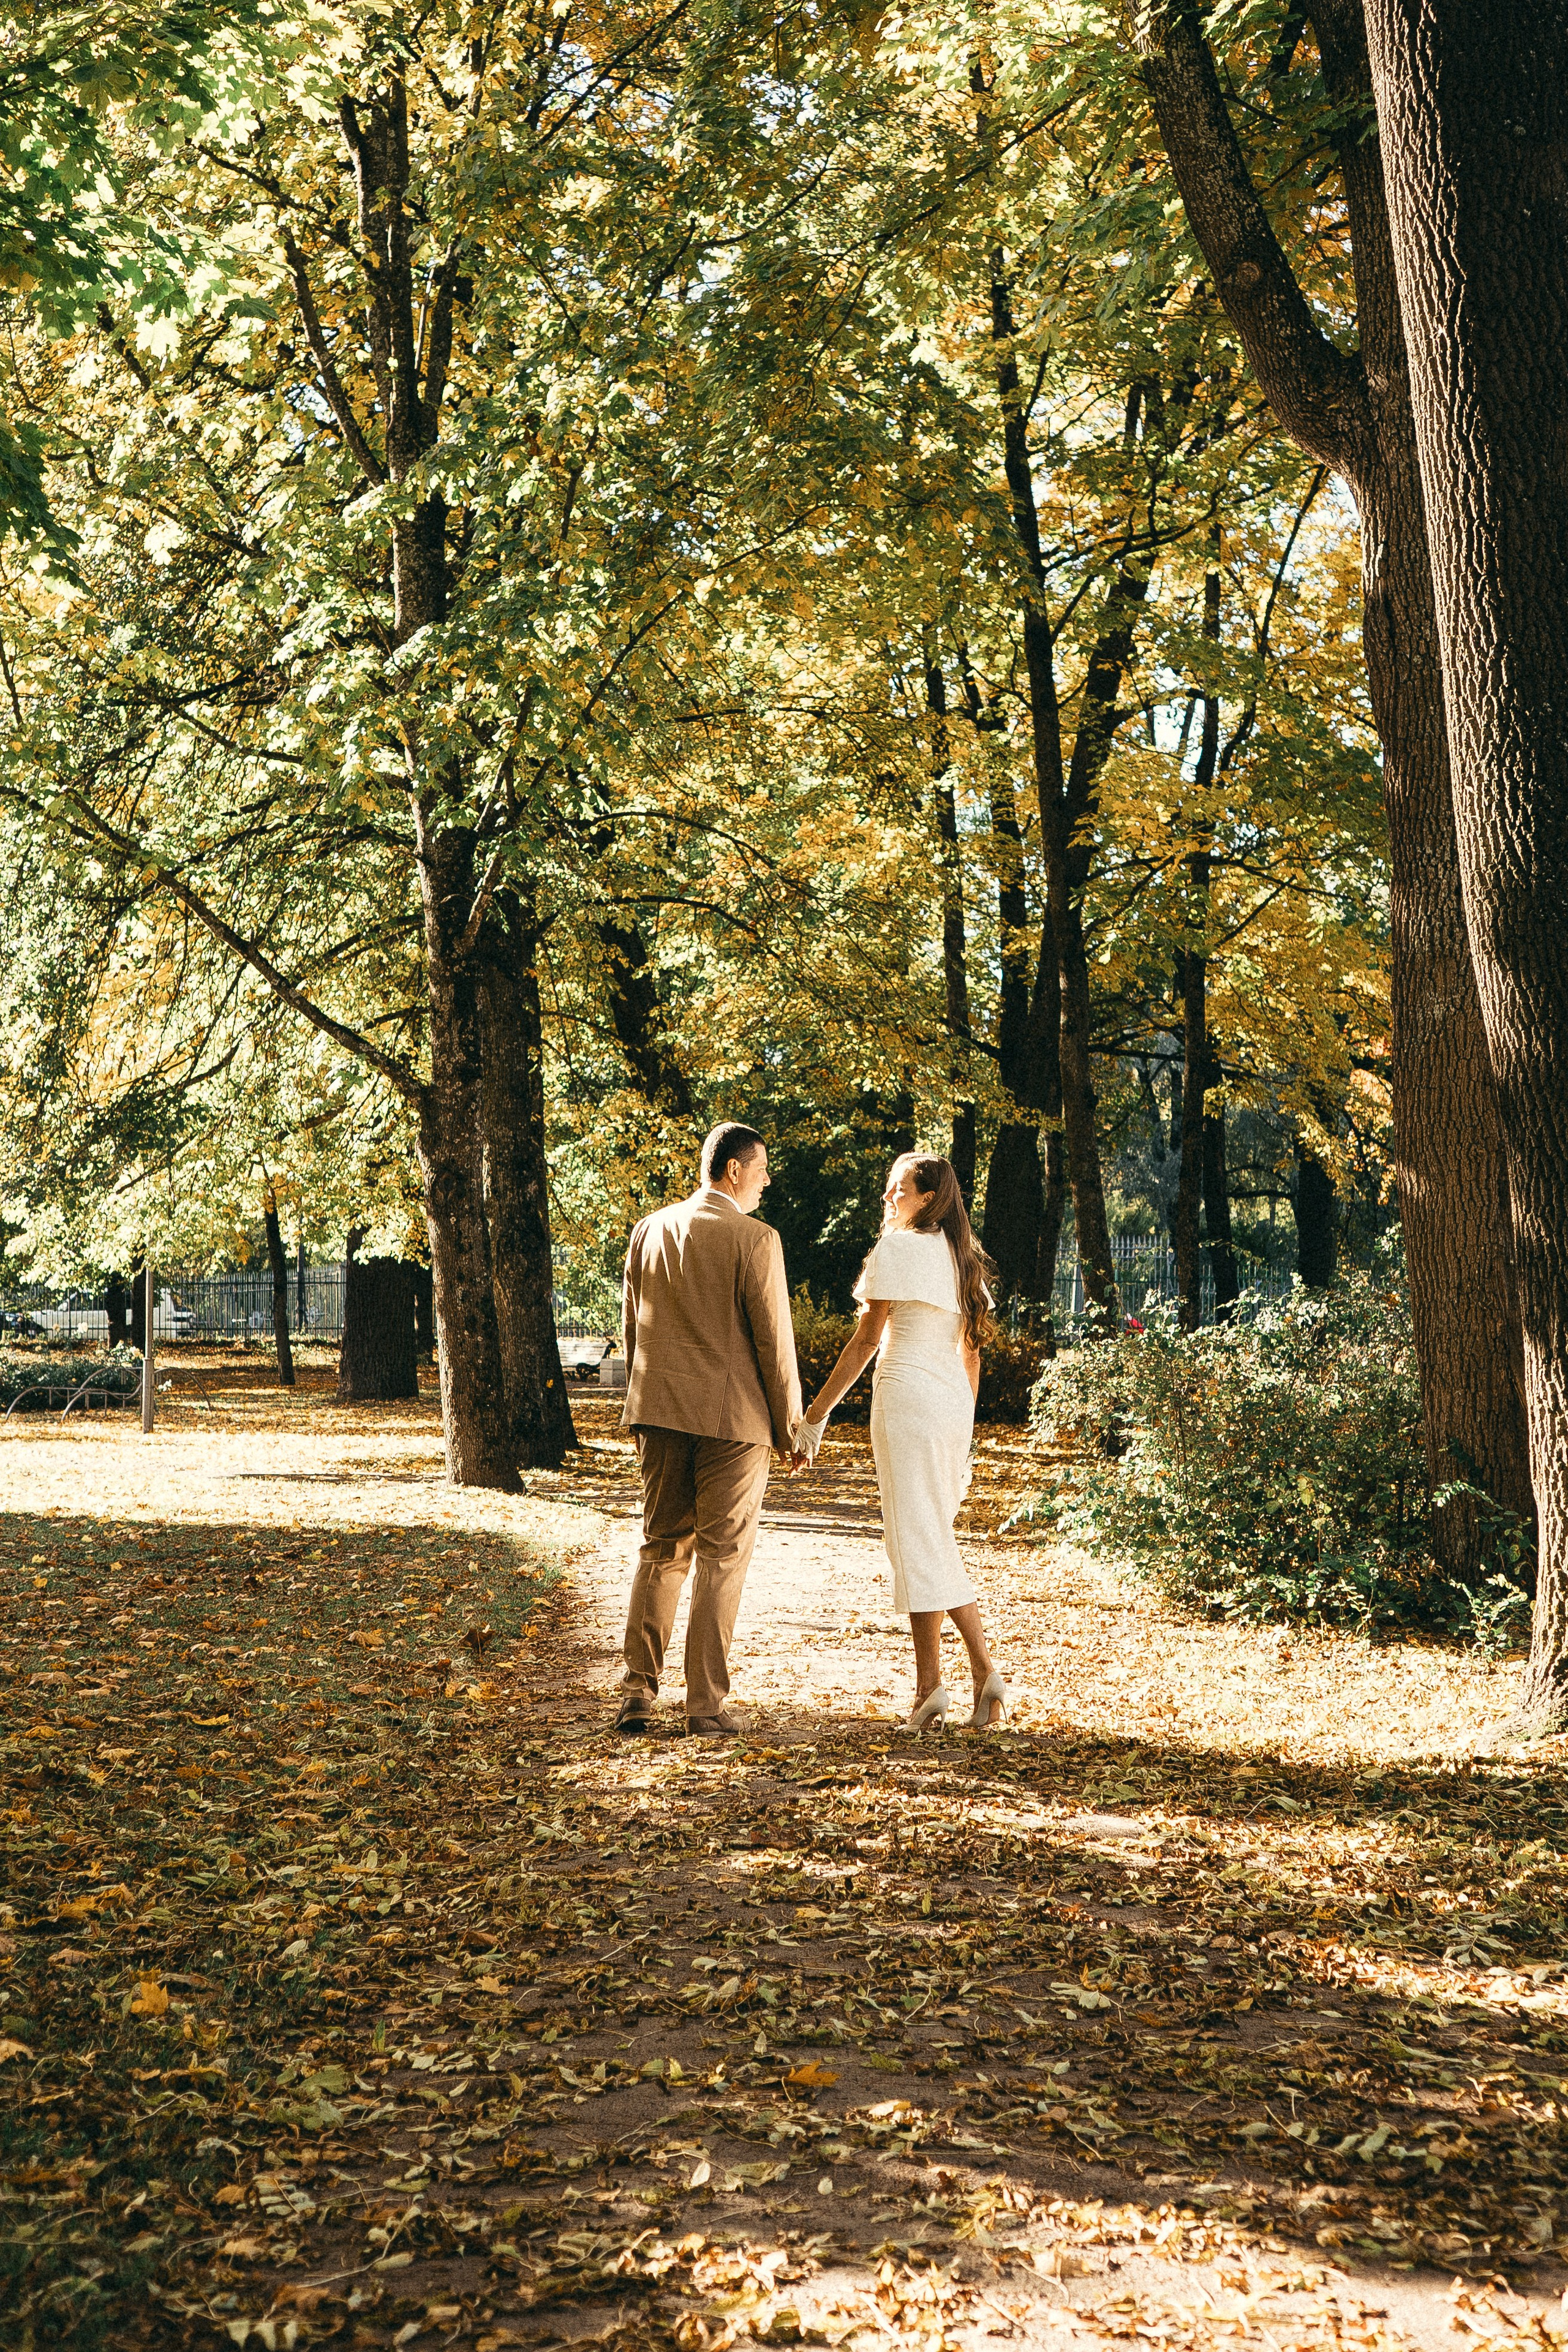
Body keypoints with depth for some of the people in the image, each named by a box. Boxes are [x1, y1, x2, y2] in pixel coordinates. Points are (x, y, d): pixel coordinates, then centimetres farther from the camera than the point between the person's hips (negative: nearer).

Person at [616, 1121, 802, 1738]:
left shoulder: (649, 1230, 7)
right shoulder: (754, 1239, -11)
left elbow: (630, 1326, 13)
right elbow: (773, 1339, -9)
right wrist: (789, 1425, 0)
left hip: (659, 1413, 5)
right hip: (731, 1415, -5)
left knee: (660, 1550, 15)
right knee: (721, 1559, 4)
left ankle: (638, 1694, 12)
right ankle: (706, 1704, 6)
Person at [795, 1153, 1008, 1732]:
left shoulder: (897, 1249, -7)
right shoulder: (962, 1256, 15)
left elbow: (866, 1339, -10)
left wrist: (817, 1414, -6)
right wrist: (963, 1436, 22)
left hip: (908, 1395, -7)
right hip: (955, 1401, 8)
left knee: (917, 1539, -3)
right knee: (935, 1538, 14)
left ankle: (930, 1686, -1)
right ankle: (983, 1671, 8)